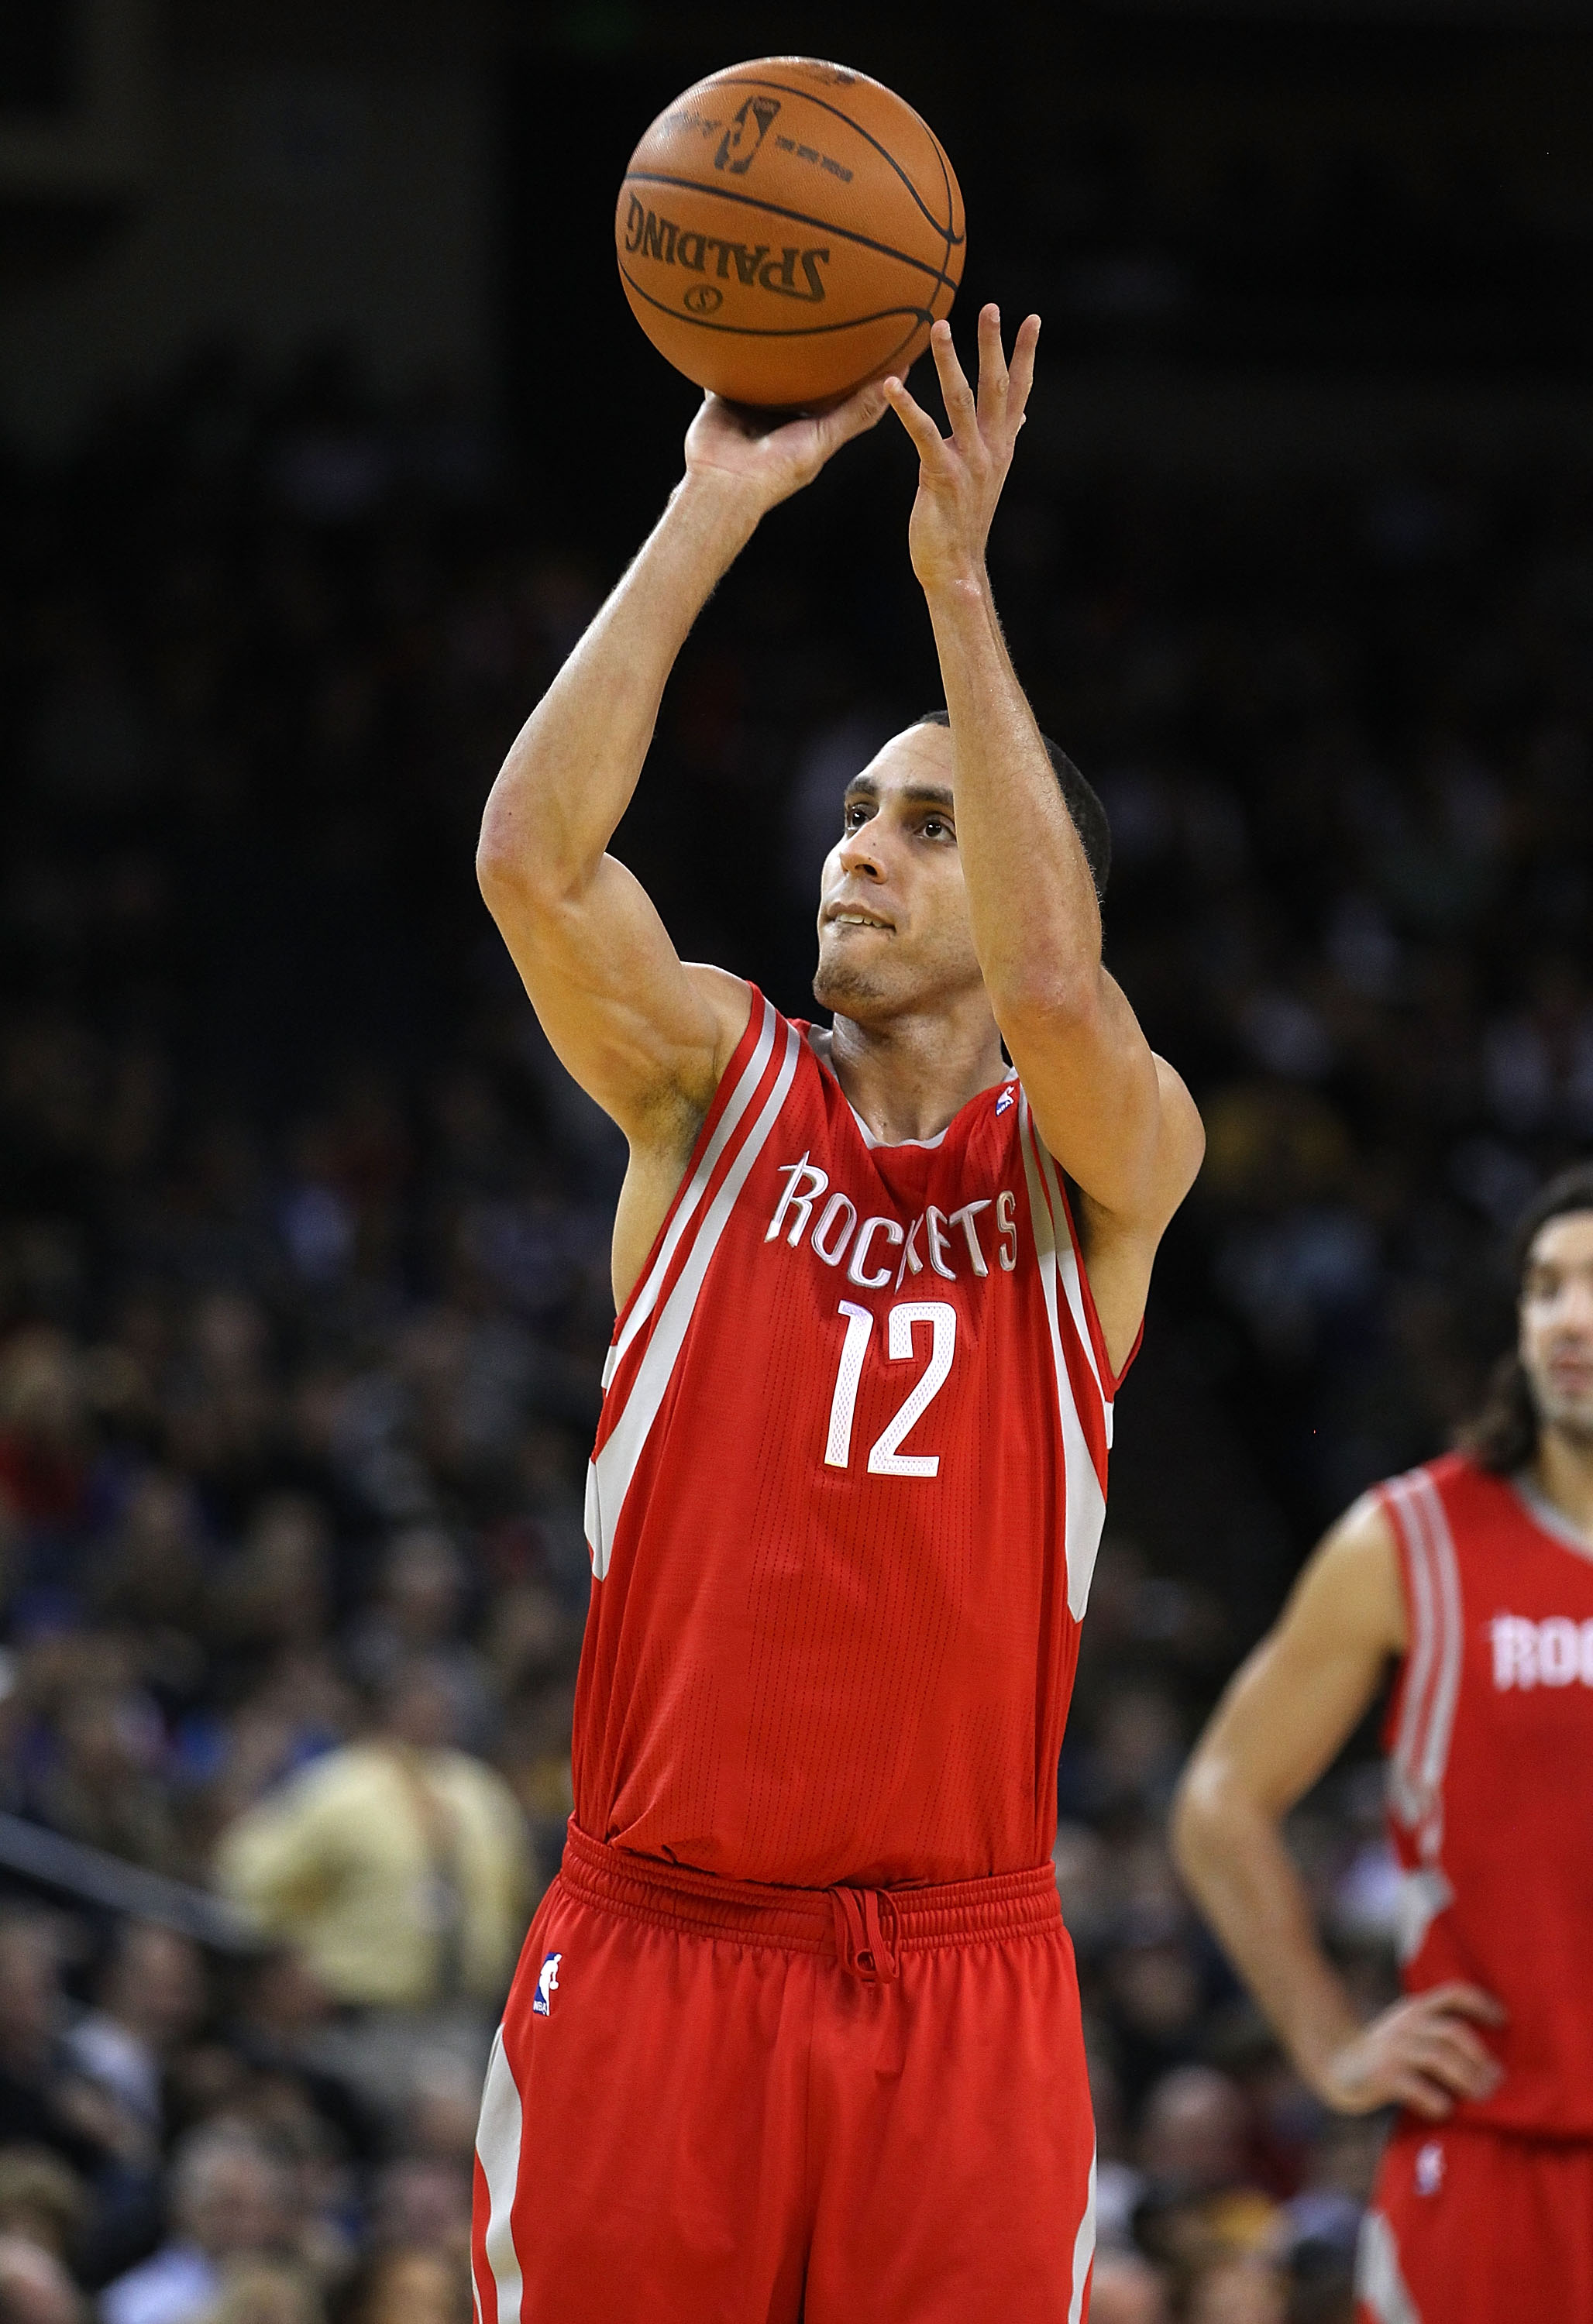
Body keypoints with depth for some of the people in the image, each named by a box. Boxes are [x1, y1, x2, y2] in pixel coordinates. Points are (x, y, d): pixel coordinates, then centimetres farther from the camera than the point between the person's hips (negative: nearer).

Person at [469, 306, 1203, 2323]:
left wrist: (959, 582, -18)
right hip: (655, 1949, 1)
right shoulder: (716, 1085, 8)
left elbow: (1052, 988, -18)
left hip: (963, 1980, 0)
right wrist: (716, 509, -12)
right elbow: (530, 856, -9)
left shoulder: (1106, 1157, 5)